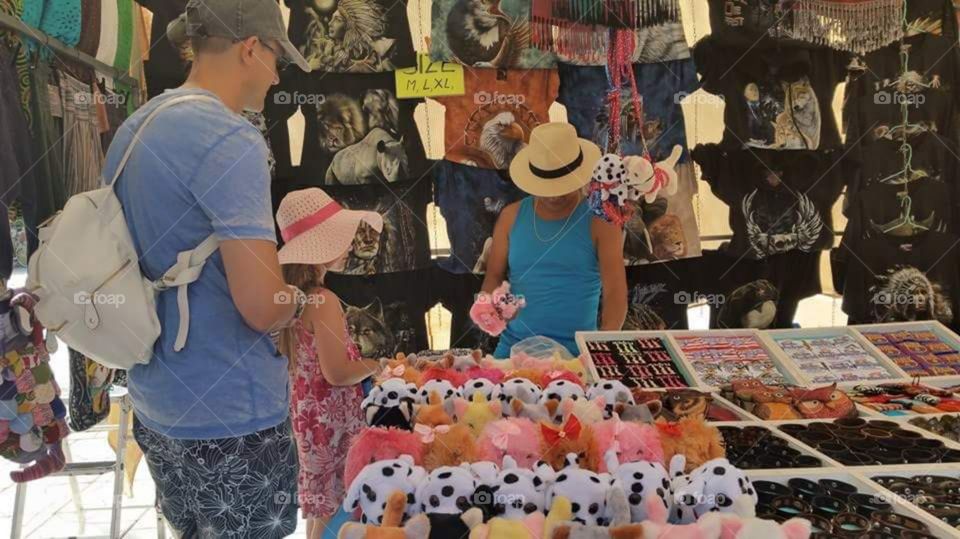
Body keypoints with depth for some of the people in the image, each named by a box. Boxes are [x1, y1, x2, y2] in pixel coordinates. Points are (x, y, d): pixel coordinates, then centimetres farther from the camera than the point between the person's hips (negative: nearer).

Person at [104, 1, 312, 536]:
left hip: (155, 399, 9)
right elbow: (263, 306, -27)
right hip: (230, 412, -8)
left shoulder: (134, 128, 7)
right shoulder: (231, 139, -21)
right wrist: (298, 298, -5)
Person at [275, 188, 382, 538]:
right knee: (334, 506, 5)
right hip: (331, 418, -9)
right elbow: (337, 373, -25)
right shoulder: (324, 301, -22)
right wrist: (374, 365, -9)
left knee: (319, 502, 23)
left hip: (307, 413, 9)